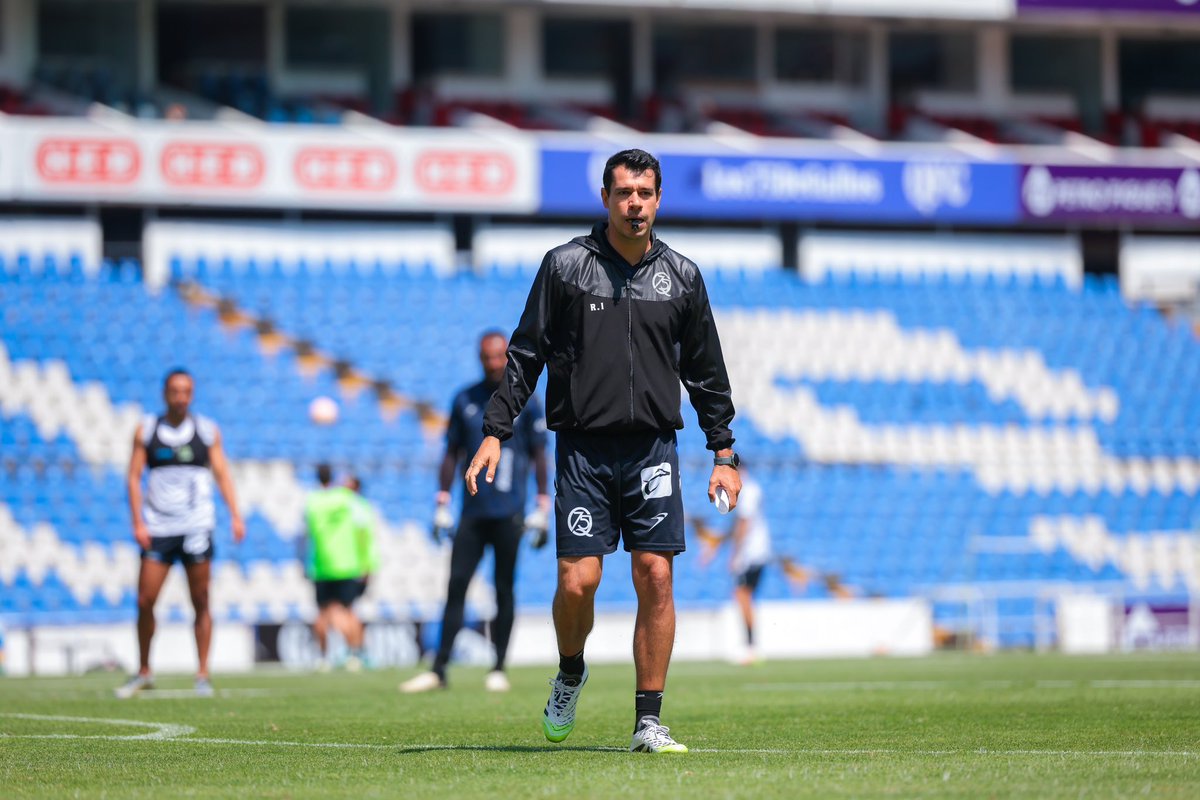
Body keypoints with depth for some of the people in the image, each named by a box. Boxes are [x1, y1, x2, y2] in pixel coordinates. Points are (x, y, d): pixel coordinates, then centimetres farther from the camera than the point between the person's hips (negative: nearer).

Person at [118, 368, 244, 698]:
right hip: (157, 529, 0)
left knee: (201, 603, -1)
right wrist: (138, 522, -4)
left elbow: (222, 474, 7)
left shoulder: (207, 430, 7)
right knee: (145, 601, -5)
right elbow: (134, 476, 5)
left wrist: (235, 516, -3)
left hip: (196, 528, 0)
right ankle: (144, 672, 10)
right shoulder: (146, 430, 6)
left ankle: (202, 675, 4)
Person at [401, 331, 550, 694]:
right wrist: (442, 504, 9)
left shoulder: (526, 401, 1)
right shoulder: (464, 401, 9)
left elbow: (538, 456, 3)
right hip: (472, 511, 3)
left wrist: (542, 510, -1)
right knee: (456, 586, -2)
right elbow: (453, 453, 14)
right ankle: (438, 670, -2)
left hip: (508, 513, -2)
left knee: (504, 589, 1)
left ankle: (498, 669, 8)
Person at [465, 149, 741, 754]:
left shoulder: (681, 276, 8)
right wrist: (495, 432, -4)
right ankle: (570, 675, 23)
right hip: (583, 447, -2)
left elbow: (706, 371, 14)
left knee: (656, 578, -6)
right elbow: (525, 355, 4)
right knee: (577, 580, -8)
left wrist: (723, 454, 11)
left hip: (652, 448, 2)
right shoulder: (566, 265, 2)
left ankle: (648, 721, 1)